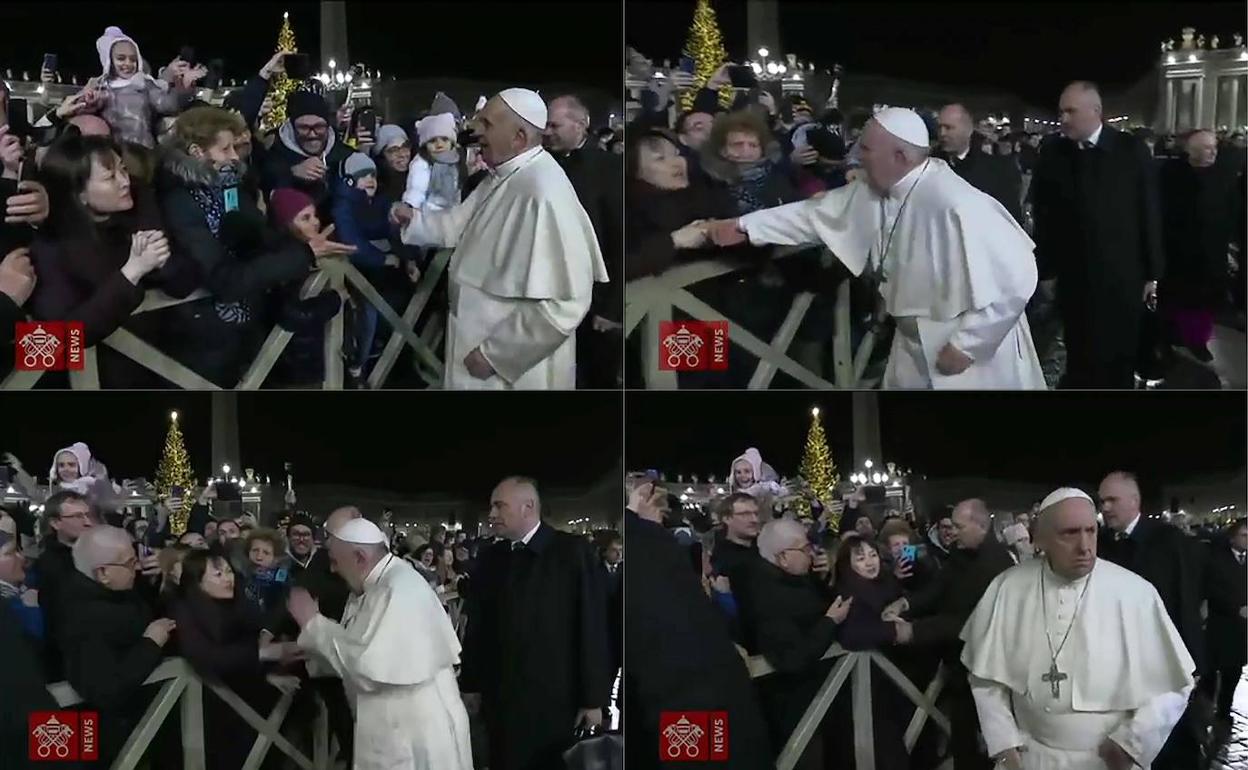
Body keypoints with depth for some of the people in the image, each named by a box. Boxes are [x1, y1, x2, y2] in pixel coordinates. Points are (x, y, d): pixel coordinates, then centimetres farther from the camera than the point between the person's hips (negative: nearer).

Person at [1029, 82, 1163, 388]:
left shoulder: (1131, 150, -6)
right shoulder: (1052, 153, -2)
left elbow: (1149, 214, -2)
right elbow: (1042, 214, 0)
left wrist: (1152, 272, -1)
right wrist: (1044, 269, -3)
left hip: (1122, 277, -1)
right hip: (1074, 278, 1)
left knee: (1120, 359, 8)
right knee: (1079, 360, 8)